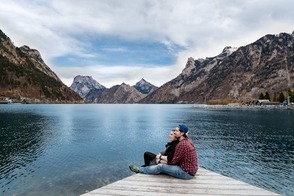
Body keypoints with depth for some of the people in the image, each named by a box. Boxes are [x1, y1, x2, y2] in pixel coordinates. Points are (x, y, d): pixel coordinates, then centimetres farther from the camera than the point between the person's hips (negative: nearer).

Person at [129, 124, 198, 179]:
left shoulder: (182, 144, -23)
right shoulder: (187, 141, 7)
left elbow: (173, 161, -18)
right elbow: (177, 157, 11)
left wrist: (161, 157, -3)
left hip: (187, 173, -9)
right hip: (191, 170, 9)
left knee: (161, 167, -6)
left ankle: (139, 169, 10)